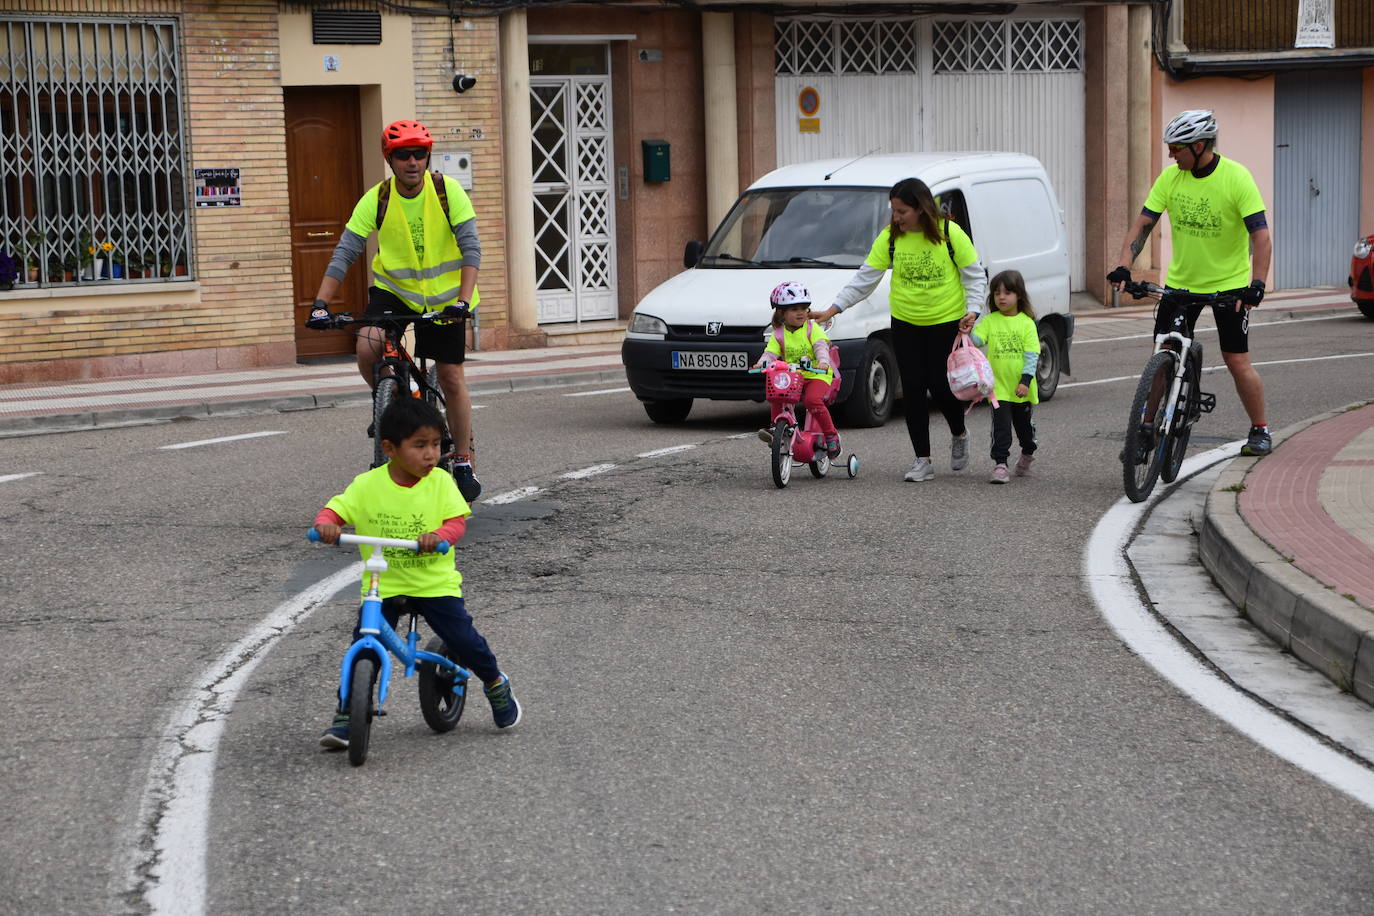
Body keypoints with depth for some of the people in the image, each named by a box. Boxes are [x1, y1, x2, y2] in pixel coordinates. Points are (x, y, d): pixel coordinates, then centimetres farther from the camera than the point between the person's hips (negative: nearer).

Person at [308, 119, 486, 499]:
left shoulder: (447, 191, -17)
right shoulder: (377, 200, -15)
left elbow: (471, 249, -19)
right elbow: (344, 254, -16)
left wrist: (464, 300, -32)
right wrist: (321, 303, -27)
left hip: (444, 294, -1)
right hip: (393, 288, 1)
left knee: (451, 377, 0)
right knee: (367, 348, -25)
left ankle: (464, 464, 15)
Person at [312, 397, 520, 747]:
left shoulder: (440, 483, -5)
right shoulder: (367, 485, -7)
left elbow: (457, 520, -10)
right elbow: (335, 509, -6)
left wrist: (438, 535, -31)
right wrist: (327, 524, -29)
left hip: (435, 582, 0)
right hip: (383, 585, 0)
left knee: (464, 639, -5)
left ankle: (495, 685, 26)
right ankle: (345, 716, 4)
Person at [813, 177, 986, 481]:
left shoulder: (950, 233, -11)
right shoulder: (890, 237, -5)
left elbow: (975, 275, -2)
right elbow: (865, 279, -3)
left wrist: (972, 310, -15)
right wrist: (834, 308, -11)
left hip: (947, 322, -3)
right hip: (906, 323, 3)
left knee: (941, 386, -5)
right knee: (912, 390, -1)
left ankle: (959, 435, 27)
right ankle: (923, 461, 7)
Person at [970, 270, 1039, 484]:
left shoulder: (1026, 323, -2)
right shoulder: (989, 321, 3)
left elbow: (1031, 355, -5)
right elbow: (977, 341, -9)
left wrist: (1026, 381, -15)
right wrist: (968, 332, -31)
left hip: (1021, 388, 0)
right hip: (998, 386, 0)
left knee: (1023, 424, 16)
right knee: (1001, 426, -8)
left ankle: (1028, 453, 41)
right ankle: (1000, 464, -7)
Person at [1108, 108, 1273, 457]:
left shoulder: (1236, 178, -17)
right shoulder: (1170, 178, -6)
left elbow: (1261, 236, -20)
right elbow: (1142, 224, -4)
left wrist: (1256, 285, -32)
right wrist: (1123, 267, -19)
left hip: (1230, 283, -3)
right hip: (1180, 281, 4)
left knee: (1237, 362, -3)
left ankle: (1260, 431, 15)